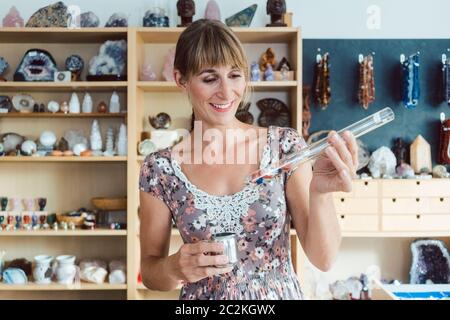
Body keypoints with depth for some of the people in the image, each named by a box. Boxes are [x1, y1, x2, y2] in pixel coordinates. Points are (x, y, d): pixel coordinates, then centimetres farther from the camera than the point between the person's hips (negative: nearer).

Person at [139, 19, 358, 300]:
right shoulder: (160, 169, -10)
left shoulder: (286, 145, -10)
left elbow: (324, 258, -12)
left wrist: (319, 192, -28)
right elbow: (149, 270, -2)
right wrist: (175, 268, -22)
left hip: (283, 293, 1)